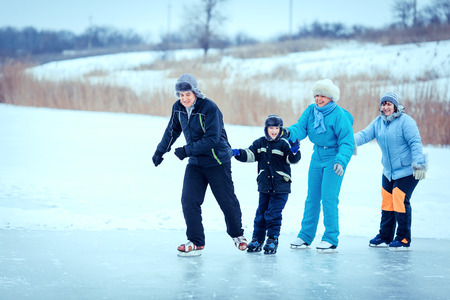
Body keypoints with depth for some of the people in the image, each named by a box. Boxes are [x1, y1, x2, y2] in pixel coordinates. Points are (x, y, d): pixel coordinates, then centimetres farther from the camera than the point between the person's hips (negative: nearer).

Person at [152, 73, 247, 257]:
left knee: (227, 201, 5)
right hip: (195, 163, 5)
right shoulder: (178, 108, -2)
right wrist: (161, 151, 22)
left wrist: (187, 150, -25)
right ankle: (195, 242, 0)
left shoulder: (209, 108, -22)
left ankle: (237, 234, 31)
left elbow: (212, 138, -26)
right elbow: (172, 131, 16)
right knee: (189, 200, -9)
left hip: (217, 162, -5)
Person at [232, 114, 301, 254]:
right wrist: (238, 153, -12)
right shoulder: (260, 143, 6)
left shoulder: (283, 144, -5)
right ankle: (257, 239, 16)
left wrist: (294, 152, -33)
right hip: (264, 186, 4)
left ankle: (273, 240, 5)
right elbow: (250, 154, 5)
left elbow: (292, 159, -12)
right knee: (261, 212, 7)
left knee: (273, 213, -5)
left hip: (280, 187, -3)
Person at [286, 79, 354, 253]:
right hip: (317, 158, 6)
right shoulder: (311, 111, 0)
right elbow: (301, 128, -7)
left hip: (334, 159, -6)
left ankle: (331, 240, -5)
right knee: (312, 197, 11)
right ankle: (305, 237, 20)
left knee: (329, 198, -12)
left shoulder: (339, 116, -17)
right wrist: (289, 132, -29)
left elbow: (347, 143, -18)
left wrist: (341, 161, -31)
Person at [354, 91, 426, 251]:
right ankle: (385, 237, 23)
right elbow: (365, 134, -4)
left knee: (400, 202, -12)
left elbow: (415, 143, -18)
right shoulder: (378, 122, 6)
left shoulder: (405, 121, -15)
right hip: (389, 171, 7)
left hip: (407, 171, -7)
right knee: (387, 202, 11)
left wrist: (419, 165, -25)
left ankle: (403, 239, -3)